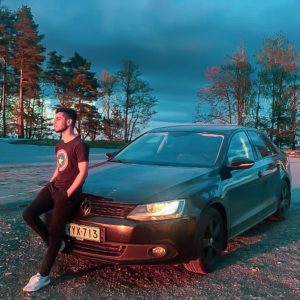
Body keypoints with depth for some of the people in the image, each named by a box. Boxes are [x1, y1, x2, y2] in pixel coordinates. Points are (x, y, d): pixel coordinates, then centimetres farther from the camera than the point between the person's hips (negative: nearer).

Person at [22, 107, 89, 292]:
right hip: (54, 188, 8)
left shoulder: (79, 145, -12)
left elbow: (83, 172, -17)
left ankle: (43, 276, 3)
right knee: (29, 214, -7)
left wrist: (67, 194, -18)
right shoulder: (60, 145, 16)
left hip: (68, 193, -8)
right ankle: (55, 244, 12)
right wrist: (51, 181, 10)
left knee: (55, 232, -5)